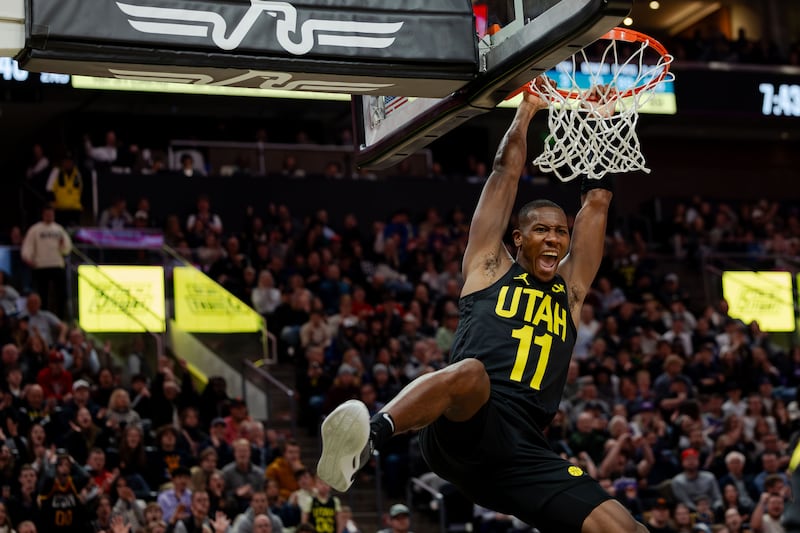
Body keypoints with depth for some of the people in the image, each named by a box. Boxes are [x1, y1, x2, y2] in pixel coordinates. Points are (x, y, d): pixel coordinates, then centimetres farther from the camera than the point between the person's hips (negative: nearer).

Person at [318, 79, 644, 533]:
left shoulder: (570, 288, 27)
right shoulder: (490, 269, 18)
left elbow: (598, 201, 26)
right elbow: (506, 172, 18)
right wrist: (528, 109, 26)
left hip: (525, 452, 4)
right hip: (464, 430, -4)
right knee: (470, 372, -41)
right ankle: (371, 435, -58)